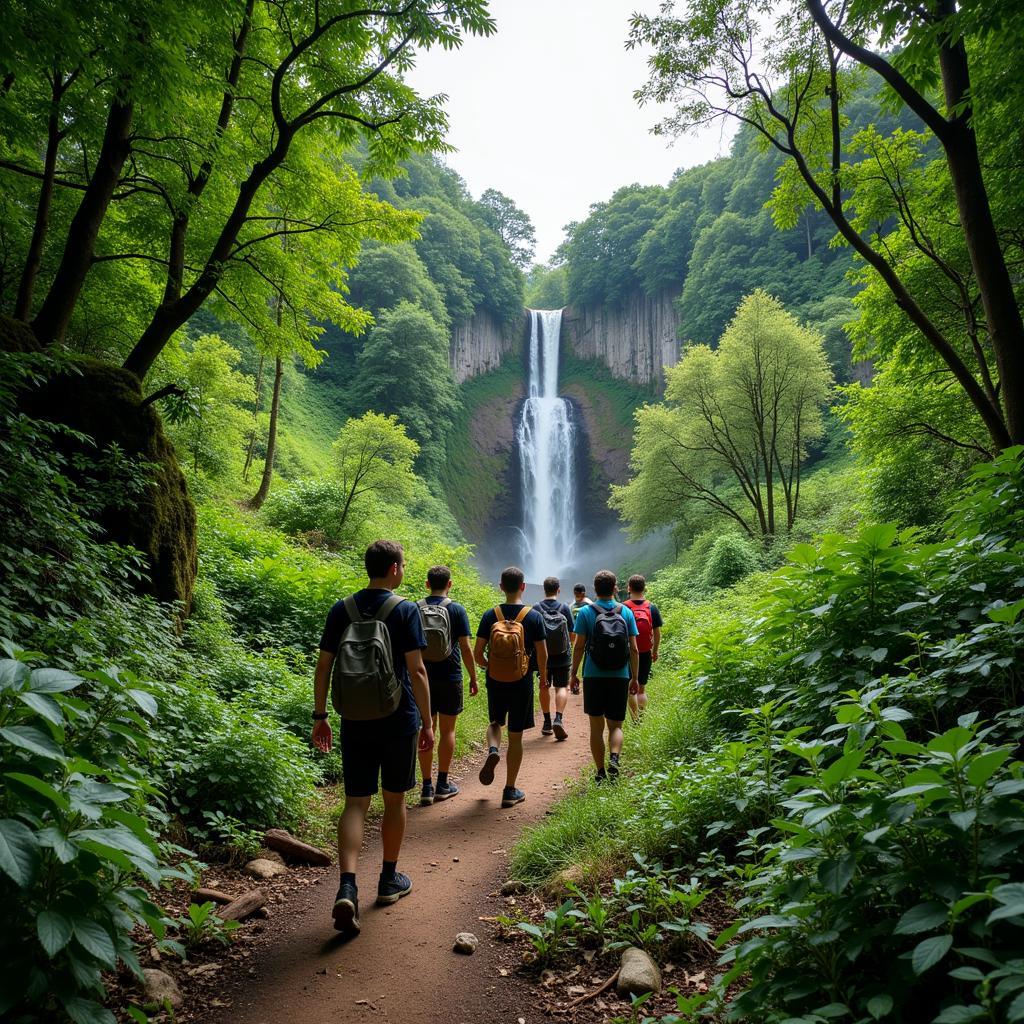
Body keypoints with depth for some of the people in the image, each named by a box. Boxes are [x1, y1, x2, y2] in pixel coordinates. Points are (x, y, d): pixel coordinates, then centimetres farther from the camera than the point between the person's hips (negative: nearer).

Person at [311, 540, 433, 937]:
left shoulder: (341, 610, 2)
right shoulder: (405, 610, -10)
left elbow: (323, 667, 2)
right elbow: (416, 670, -13)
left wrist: (319, 717, 10)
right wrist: (427, 722, -7)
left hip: (355, 722, 3)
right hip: (398, 721, -3)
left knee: (355, 803, 8)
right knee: (394, 800, 14)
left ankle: (347, 888, -7)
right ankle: (389, 880, 29)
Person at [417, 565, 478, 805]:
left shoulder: (415, 609, 1)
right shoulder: (456, 609, -7)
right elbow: (465, 648, -8)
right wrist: (473, 677, 1)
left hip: (423, 678, 2)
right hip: (449, 678, -2)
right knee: (447, 730, 9)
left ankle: (427, 787, 11)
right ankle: (443, 785, 17)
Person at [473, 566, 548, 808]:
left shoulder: (490, 615, -5)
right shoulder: (533, 616, -8)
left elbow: (477, 653, -4)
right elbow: (542, 654, -4)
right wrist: (543, 678, 13)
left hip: (495, 682, 1)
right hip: (522, 683, -1)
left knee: (495, 723, 26)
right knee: (515, 736, 9)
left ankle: (492, 751, -5)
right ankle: (510, 791, 15)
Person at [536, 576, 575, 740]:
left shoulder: (536, 609, -7)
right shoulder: (564, 607, -5)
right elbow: (572, 633, 0)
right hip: (563, 657, -1)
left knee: (544, 688, 13)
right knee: (562, 687, 4)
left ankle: (547, 722, 19)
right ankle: (558, 718, -14)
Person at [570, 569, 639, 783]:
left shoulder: (586, 612, -4)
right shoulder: (626, 612, 2)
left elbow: (579, 646, -5)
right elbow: (634, 649, 2)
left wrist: (574, 673, 5)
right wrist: (635, 678, 9)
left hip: (594, 677, -1)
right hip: (620, 677, 1)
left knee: (596, 727, 10)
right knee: (615, 725, 12)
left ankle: (601, 773, 12)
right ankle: (614, 758, -13)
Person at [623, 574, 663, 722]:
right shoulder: (652, 607, -2)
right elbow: (657, 633, 3)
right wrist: (655, 651, 16)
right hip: (645, 654, 2)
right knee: (642, 689, 14)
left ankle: (635, 720, 3)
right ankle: (642, 718, 11)